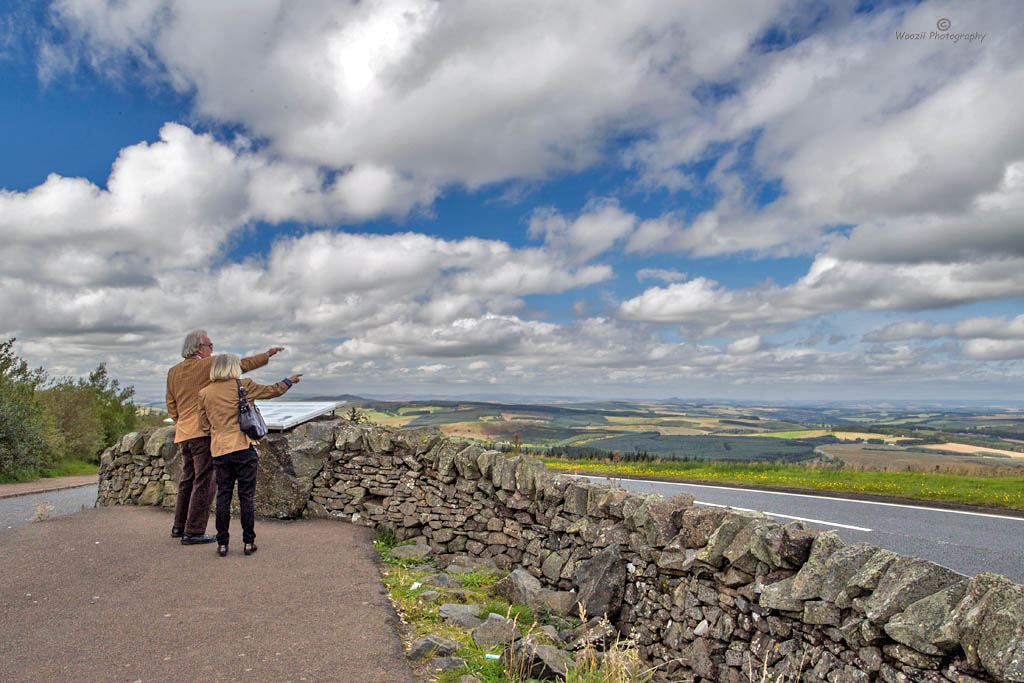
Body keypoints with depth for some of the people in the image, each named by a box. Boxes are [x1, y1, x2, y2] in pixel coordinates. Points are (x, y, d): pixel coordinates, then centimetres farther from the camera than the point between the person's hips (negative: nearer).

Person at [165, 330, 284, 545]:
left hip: (184, 432, 8)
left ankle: (179, 526, 26)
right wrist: (268, 355, 1)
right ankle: (194, 531, -1)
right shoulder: (207, 365, -7)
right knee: (204, 481, -3)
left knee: (188, 478, 18)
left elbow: (171, 405, 17)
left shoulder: (173, 372, 13)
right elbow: (240, 365, -6)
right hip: (204, 431, -8)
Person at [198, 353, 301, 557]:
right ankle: (248, 542, 8)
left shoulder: (205, 393, 7)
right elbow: (271, 390, 8)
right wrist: (289, 381, 24)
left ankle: (222, 543, 12)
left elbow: (204, 424, 11)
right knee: (246, 496, 3)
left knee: (223, 496, 9)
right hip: (244, 448, -3)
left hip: (219, 450, 3)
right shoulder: (243, 386, -3)